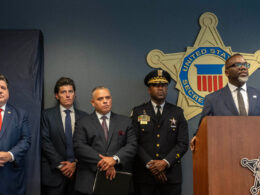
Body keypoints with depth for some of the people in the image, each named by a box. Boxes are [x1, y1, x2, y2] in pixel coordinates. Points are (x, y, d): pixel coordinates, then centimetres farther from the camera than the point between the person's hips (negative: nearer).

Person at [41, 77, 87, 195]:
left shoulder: (83, 116, 8)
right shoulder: (47, 115, 2)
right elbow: (45, 141, -5)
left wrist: (75, 163, -8)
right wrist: (60, 164, -11)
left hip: (76, 170, 2)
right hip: (54, 172, -2)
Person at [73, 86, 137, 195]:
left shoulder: (125, 122, 11)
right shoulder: (83, 123, 7)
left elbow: (132, 145, 1)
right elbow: (79, 148, -6)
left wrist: (115, 159, -16)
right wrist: (102, 162, -16)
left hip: (119, 179, 1)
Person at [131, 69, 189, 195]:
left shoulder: (177, 112, 9)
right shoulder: (138, 112, 6)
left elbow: (183, 143, 1)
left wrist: (165, 162, -11)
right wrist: (149, 164, -12)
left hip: (171, 175, 1)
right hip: (144, 174, -1)